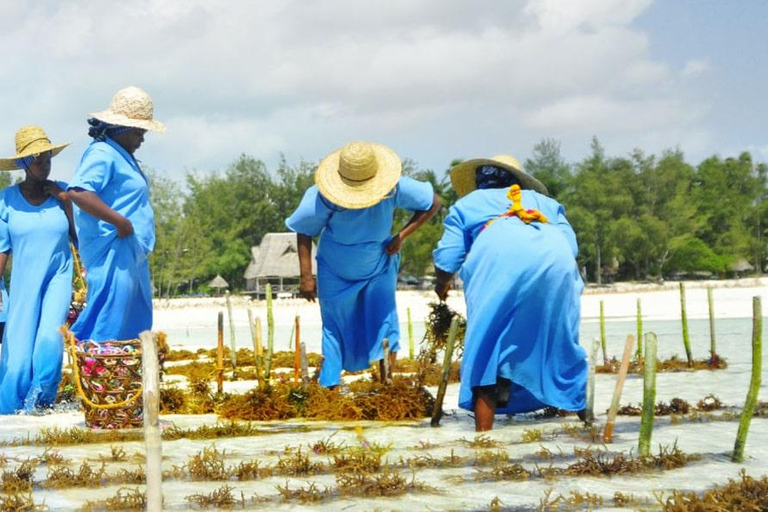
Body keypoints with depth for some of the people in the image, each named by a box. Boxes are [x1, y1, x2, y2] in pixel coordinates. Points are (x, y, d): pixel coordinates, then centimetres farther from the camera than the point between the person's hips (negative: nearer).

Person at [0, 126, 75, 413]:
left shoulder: (62, 193, 0)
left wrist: (66, 203, -11)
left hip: (58, 278, 0)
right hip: (23, 282, 0)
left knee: (50, 338, -20)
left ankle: (39, 399, -4)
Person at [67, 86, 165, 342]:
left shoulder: (122, 156, 19)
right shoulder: (102, 154, -13)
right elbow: (78, 192, -28)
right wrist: (121, 222, -25)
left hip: (131, 253, 11)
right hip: (113, 253, -11)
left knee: (136, 326, 13)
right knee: (107, 329, -13)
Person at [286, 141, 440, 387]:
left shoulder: (393, 188, -27)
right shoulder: (322, 197, -29)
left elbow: (433, 203, -12)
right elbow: (304, 232, -13)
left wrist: (401, 236, -19)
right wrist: (306, 276, -15)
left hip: (379, 268, 1)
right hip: (335, 274, -1)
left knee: (383, 325, -2)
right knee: (336, 330, 5)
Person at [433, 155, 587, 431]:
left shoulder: (467, 203, 33)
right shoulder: (544, 201, 40)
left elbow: (446, 260, 22)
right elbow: (571, 245, 23)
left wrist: (442, 284, 44)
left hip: (499, 258, -3)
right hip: (556, 260, 3)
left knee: (486, 346, 0)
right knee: (557, 341, 16)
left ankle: (483, 433, -7)